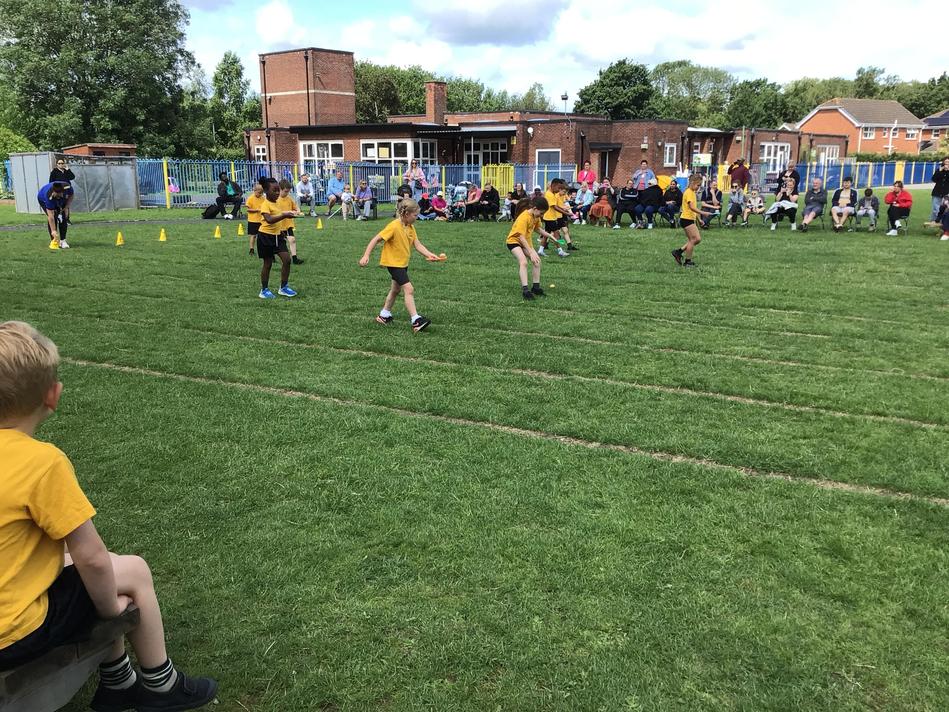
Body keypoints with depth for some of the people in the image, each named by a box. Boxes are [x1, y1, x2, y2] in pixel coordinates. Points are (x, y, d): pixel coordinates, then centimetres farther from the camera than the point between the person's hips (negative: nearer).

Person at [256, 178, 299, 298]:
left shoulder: (276, 202, 9)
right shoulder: (265, 204, -17)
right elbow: (269, 220, -34)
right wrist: (284, 215, -43)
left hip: (277, 235, 7)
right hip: (266, 236, -7)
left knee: (287, 260, -1)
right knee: (267, 263, 2)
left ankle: (283, 287, 11)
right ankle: (264, 290, 16)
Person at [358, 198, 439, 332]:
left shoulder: (410, 227, 0)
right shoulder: (394, 227, -23)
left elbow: (417, 245, -4)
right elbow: (376, 240, -21)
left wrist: (430, 255, -19)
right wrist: (366, 256, -27)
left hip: (403, 263, 9)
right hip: (393, 263, -9)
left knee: (396, 289, 22)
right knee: (409, 289, -17)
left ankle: (384, 315, 39)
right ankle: (416, 320, -18)